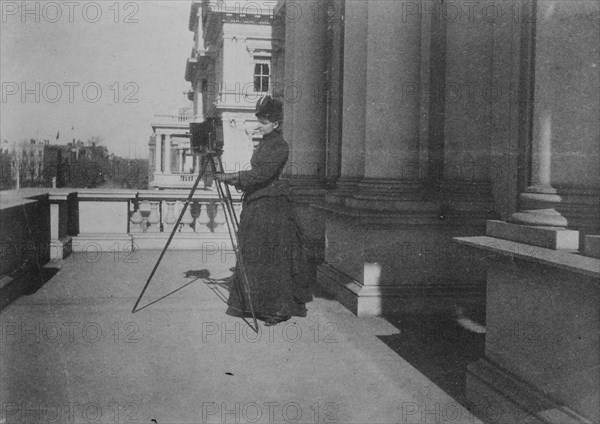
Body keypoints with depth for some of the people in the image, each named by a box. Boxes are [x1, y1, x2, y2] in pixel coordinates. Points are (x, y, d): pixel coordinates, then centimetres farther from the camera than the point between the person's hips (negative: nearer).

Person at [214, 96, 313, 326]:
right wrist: (236, 180, 11)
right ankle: (258, 304, 19)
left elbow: (263, 173, -22)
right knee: (252, 255, 10)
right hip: (256, 204, 9)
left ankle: (280, 307, 2)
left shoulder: (280, 146, -11)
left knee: (271, 257, -6)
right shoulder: (263, 144, 16)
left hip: (272, 206, -9)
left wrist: (232, 176, -23)